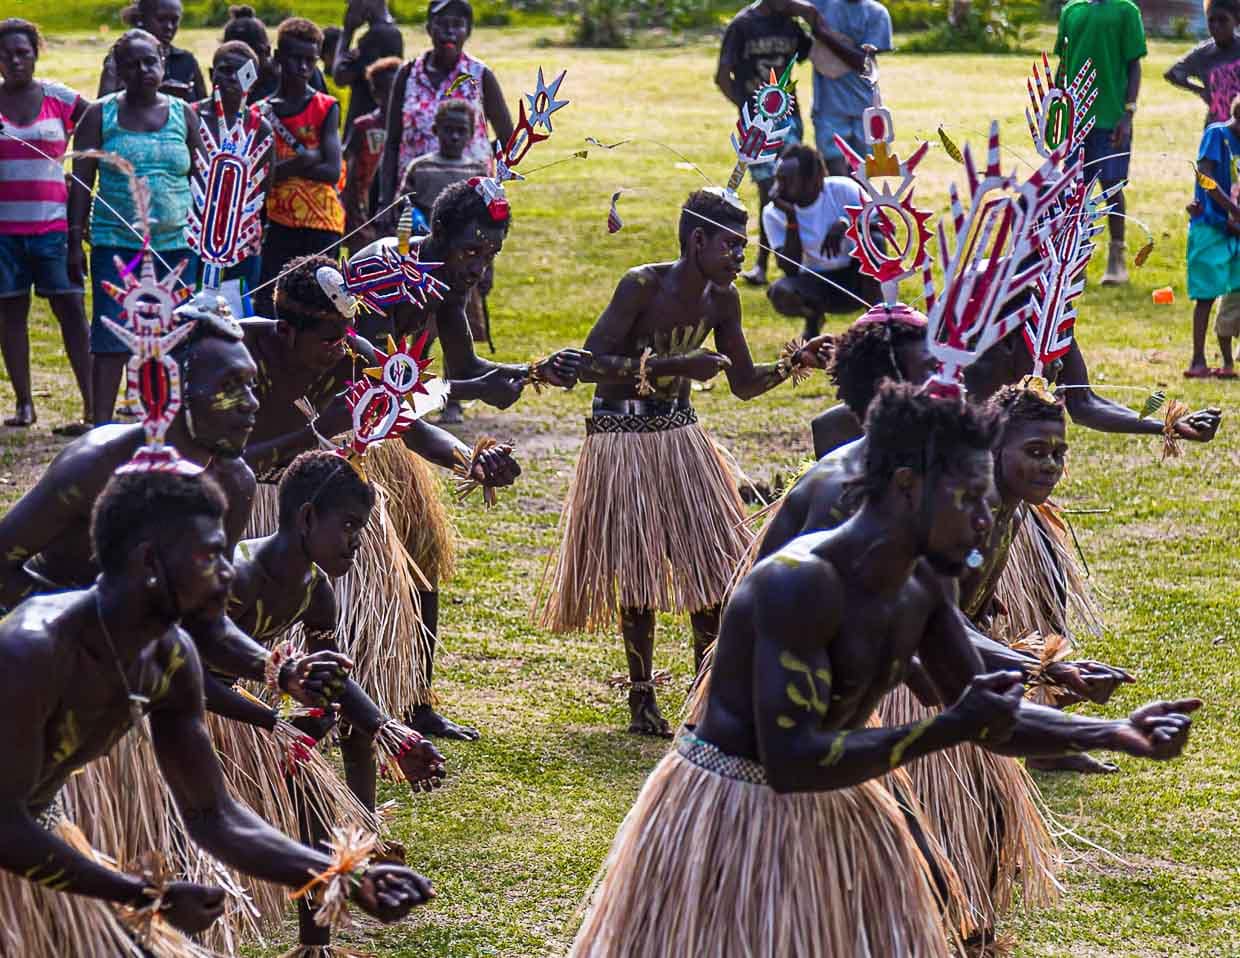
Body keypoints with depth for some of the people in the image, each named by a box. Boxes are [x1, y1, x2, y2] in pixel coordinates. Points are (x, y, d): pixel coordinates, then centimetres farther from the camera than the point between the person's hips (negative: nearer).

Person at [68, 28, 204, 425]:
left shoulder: (183, 114, 10)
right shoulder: (101, 115, 4)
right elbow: (81, 182, 3)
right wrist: (75, 241, -4)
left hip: (176, 244, 2)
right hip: (116, 244, -2)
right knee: (111, 340, -7)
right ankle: (101, 426, -5)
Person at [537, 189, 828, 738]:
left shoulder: (721, 299, -1)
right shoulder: (643, 286, -21)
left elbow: (744, 385, 7)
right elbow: (589, 364, -27)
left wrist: (792, 364, -11)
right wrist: (675, 365, -32)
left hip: (680, 434, 6)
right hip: (622, 439, -6)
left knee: (711, 560, 3)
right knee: (638, 569, -3)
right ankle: (641, 699, 9)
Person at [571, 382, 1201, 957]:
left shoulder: (920, 585, 0)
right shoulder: (800, 582, -27)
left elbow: (990, 721, 9)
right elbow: (790, 760, -33)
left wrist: (1116, 734, -5)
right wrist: (949, 729, -32)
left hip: (835, 815, 9)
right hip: (731, 816, -9)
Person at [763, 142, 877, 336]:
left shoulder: (842, 190, -14)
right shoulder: (774, 213, -11)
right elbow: (791, 270, -18)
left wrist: (845, 223, -36)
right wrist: (791, 218, -27)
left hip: (859, 278, -1)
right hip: (818, 284, 1)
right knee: (779, 293, -31)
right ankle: (813, 317, 6)